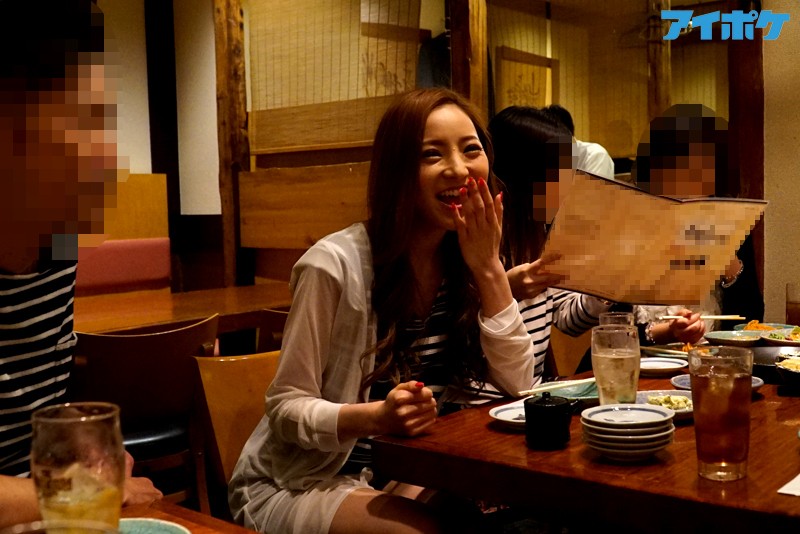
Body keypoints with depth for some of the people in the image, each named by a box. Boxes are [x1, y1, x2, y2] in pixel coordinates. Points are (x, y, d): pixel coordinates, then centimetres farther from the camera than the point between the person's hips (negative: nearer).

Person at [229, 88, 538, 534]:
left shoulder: (466, 264, 0)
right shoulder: (336, 264, -19)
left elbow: (517, 385, -6)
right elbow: (286, 408, -13)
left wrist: (489, 269, -15)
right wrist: (377, 415, -33)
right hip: (299, 484, -5)